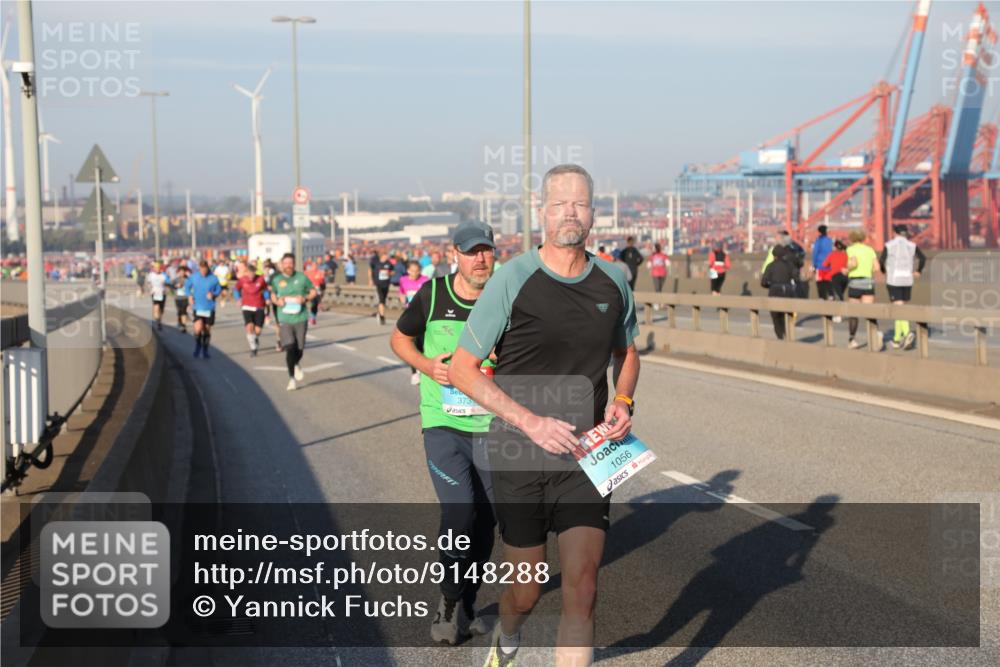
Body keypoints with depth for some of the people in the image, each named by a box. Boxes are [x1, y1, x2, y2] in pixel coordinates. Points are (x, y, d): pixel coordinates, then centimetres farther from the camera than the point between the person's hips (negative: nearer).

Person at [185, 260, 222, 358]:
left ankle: (205, 350, 24)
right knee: (198, 328, -17)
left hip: (209, 308, 1)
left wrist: (214, 294, -13)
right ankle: (197, 345, 11)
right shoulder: (194, 277, -3)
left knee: (207, 329, 8)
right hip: (197, 307, -1)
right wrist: (189, 296, -1)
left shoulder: (214, 278, -6)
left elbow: (219, 289, 7)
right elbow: (187, 285, 13)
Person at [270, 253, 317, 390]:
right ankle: (292, 378, 1)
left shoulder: (301, 277, 0)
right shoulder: (276, 280, 2)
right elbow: (273, 295, 18)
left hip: (301, 318, 1)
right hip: (285, 319, -1)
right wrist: (277, 301, -5)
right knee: (289, 348, -13)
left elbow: (313, 292, 9)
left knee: (299, 350, 4)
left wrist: (305, 299, -11)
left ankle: (296, 365, 40)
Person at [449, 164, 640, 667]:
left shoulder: (613, 282, 3)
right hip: (519, 456, -2)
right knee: (526, 591, 10)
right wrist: (531, 422, -18)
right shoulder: (513, 280, -10)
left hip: (586, 456, 2)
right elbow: (462, 369, -9)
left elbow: (626, 352, 21)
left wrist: (622, 401, 0)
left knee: (581, 587, -10)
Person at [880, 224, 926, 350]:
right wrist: (918, 271, 6)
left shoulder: (889, 245, -4)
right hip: (907, 280, 4)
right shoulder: (911, 245, 3)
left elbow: (881, 261, -7)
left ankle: (907, 333, -30)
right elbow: (923, 258, -7)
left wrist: (884, 271, 12)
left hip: (893, 280, -4)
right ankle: (897, 338, 19)